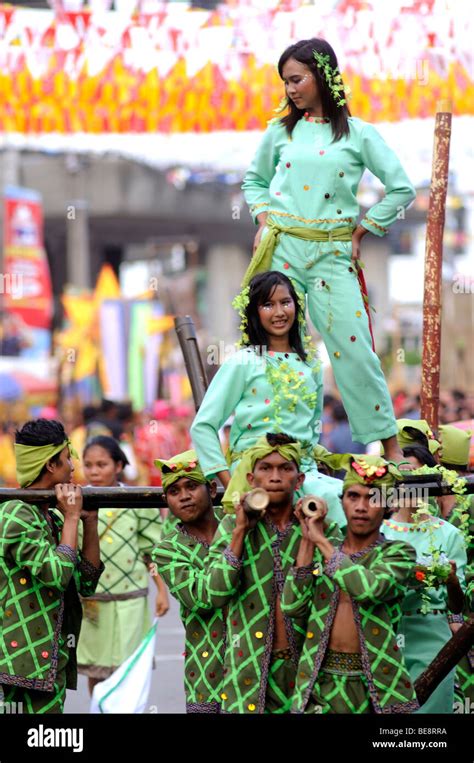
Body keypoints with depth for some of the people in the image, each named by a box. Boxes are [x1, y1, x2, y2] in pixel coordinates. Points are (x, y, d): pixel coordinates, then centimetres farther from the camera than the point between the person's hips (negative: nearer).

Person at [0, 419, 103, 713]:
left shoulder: (51, 518, 17)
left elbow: (86, 583, 16)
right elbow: (58, 575, -21)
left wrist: (90, 523, 9)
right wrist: (72, 517, -9)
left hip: (53, 660, 10)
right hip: (31, 661, -10)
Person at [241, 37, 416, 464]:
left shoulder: (359, 134, 2)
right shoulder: (281, 132, 9)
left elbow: (402, 189, 3)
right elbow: (254, 180, 24)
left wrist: (360, 232, 2)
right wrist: (264, 221, 9)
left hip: (332, 253, -2)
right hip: (282, 248, 2)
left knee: (353, 347, -6)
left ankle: (389, 443, 2)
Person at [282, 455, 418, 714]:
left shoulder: (398, 553, 0)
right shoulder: (322, 550, 10)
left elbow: (370, 588, -21)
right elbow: (292, 606, -2)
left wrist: (322, 541, -12)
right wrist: (308, 541, -4)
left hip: (376, 686, -2)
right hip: (320, 681, 2)